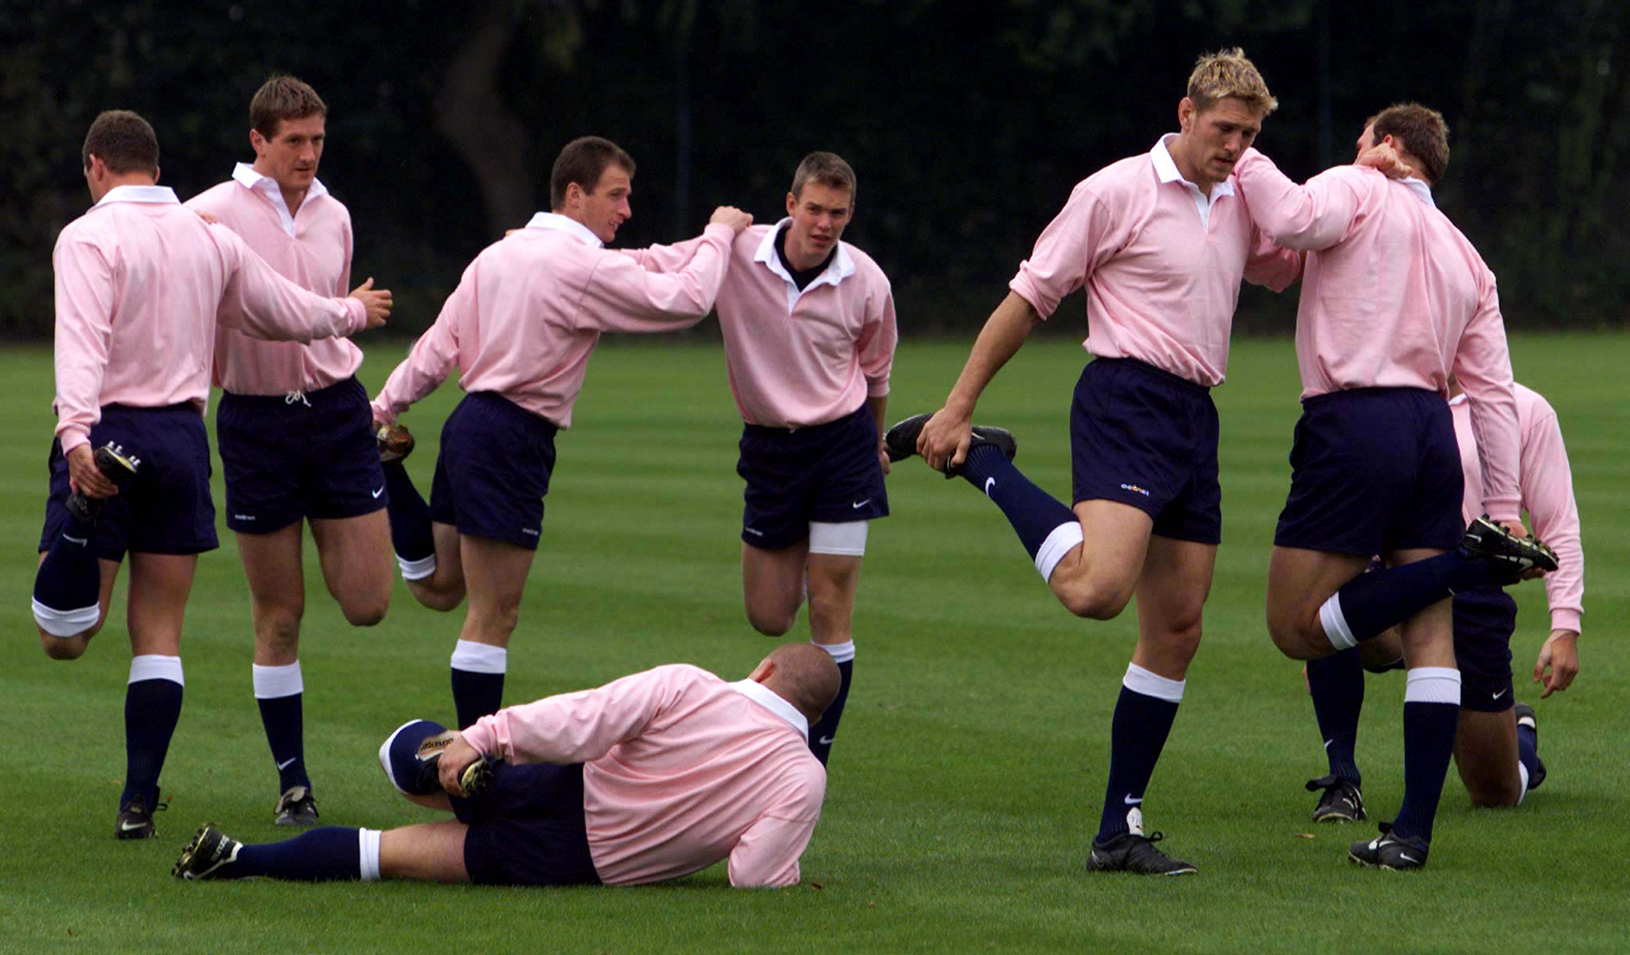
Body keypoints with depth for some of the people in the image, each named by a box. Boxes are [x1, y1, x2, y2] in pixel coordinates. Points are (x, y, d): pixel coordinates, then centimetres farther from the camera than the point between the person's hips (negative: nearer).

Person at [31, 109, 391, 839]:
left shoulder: (89, 237, -6)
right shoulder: (209, 238, 11)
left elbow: (82, 340, -22)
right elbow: (293, 313, 22)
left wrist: (76, 432, -34)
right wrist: (354, 313, 43)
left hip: (106, 431, -4)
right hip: (182, 437, 4)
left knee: (63, 641, -5)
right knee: (159, 635, 9)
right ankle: (139, 802, 6)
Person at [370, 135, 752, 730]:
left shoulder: (499, 253, 12)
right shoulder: (585, 267, -14)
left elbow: (440, 346, 13)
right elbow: (684, 300, -14)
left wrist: (384, 409, 19)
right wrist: (719, 234, 1)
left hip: (471, 421, 9)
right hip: (511, 440, -9)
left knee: (439, 589, 22)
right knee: (494, 615, -4)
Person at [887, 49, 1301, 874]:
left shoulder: (1239, 203, 16)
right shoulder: (1117, 192, -5)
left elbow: (1301, 265, 34)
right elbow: (1029, 297, -3)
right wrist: (959, 406, -5)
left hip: (1194, 419, 7)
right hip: (1126, 403, -7)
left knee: (1177, 629, 5)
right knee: (1095, 589, -27)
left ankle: (1119, 829, 11)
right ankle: (980, 463, -3)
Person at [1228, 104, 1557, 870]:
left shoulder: (1360, 191, 3)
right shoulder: (1466, 257, 20)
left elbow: (1295, 220, -20)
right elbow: (1493, 391, 15)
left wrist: (1247, 161, -2)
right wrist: (1501, 508, 13)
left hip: (1354, 424, -7)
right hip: (1431, 428, 7)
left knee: (1297, 628, -1)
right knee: (1430, 636, 4)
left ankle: (1466, 564, -11)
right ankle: (1413, 830, -1)